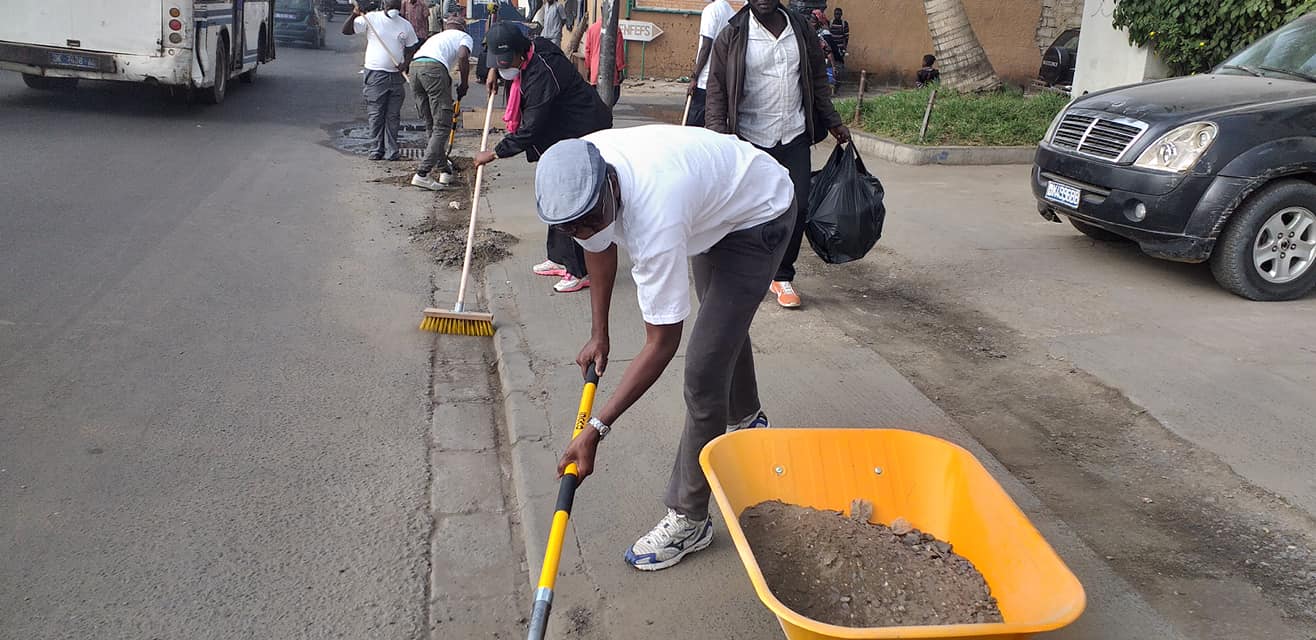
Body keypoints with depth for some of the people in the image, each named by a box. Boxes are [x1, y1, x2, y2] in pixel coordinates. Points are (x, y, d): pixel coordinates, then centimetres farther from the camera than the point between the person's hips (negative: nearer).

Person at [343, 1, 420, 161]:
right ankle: (377, 149, 9)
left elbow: (411, 48, 16)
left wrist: (405, 64, -3)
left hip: (396, 75, 3)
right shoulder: (372, 18, -2)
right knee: (376, 114, 0)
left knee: (393, 115, 5)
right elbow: (346, 31, -4)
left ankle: (391, 150, 11)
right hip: (375, 74, -3)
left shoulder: (405, 25, 7)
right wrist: (354, 15, -21)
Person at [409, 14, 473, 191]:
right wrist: (464, 84, 9)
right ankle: (422, 174, -12)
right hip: (434, 68, -7)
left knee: (431, 126, 15)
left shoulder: (437, 36, 39)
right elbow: (463, 56, -3)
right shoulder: (465, 37, 21)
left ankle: (444, 171, 20)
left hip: (414, 66, 7)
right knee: (442, 126, -3)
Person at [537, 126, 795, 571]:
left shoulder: (654, 221, -44)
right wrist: (599, 333, 1)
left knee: (703, 371, -15)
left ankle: (688, 519, -1)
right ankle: (745, 420, 59)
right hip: (715, 203, 9)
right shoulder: (578, 173, -24)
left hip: (760, 215, -8)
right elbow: (600, 246, -2)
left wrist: (596, 428, -35)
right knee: (721, 322, 30)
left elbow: (661, 345, -36)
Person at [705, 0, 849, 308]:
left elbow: (818, 79, 16)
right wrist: (717, 132, -15)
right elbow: (717, 88, -4)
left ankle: (782, 277, 15)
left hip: (794, 136, 3)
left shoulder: (801, 30, 8)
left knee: (798, 205, -1)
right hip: (751, 140, -3)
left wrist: (832, 122, 15)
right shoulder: (732, 36, -3)